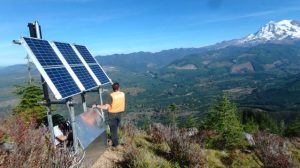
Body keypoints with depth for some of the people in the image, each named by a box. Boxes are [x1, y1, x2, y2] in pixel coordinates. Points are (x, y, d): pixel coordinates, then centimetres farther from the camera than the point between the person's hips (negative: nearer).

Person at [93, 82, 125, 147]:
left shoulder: (111, 96, -22)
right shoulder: (122, 94, -7)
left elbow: (106, 107, -25)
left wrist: (96, 106, -15)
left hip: (112, 114, -5)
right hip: (119, 113, 5)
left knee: (113, 129, 10)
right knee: (115, 128, 23)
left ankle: (115, 143, 21)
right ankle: (115, 139, 39)